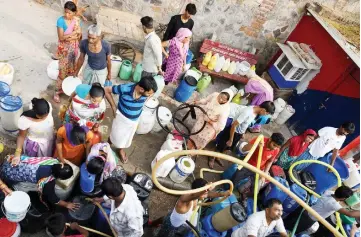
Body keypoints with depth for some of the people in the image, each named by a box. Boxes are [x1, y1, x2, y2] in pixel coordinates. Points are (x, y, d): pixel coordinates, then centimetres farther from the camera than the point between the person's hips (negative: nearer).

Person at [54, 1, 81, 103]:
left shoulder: (77, 20, -4)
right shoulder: (61, 20, -18)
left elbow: (79, 35, -3)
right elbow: (61, 38, -22)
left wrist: (71, 37, -22)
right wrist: (74, 32, -23)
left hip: (74, 47, 5)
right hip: (64, 49, -5)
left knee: (72, 69, 17)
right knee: (62, 71, -1)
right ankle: (57, 91, 13)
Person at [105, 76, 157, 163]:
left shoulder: (146, 93, -26)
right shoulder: (125, 89, -36)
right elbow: (106, 90, -22)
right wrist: (113, 106, -19)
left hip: (134, 120, 3)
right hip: (121, 117, -3)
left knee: (127, 136, 27)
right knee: (116, 135, 21)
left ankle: (121, 150, 57)